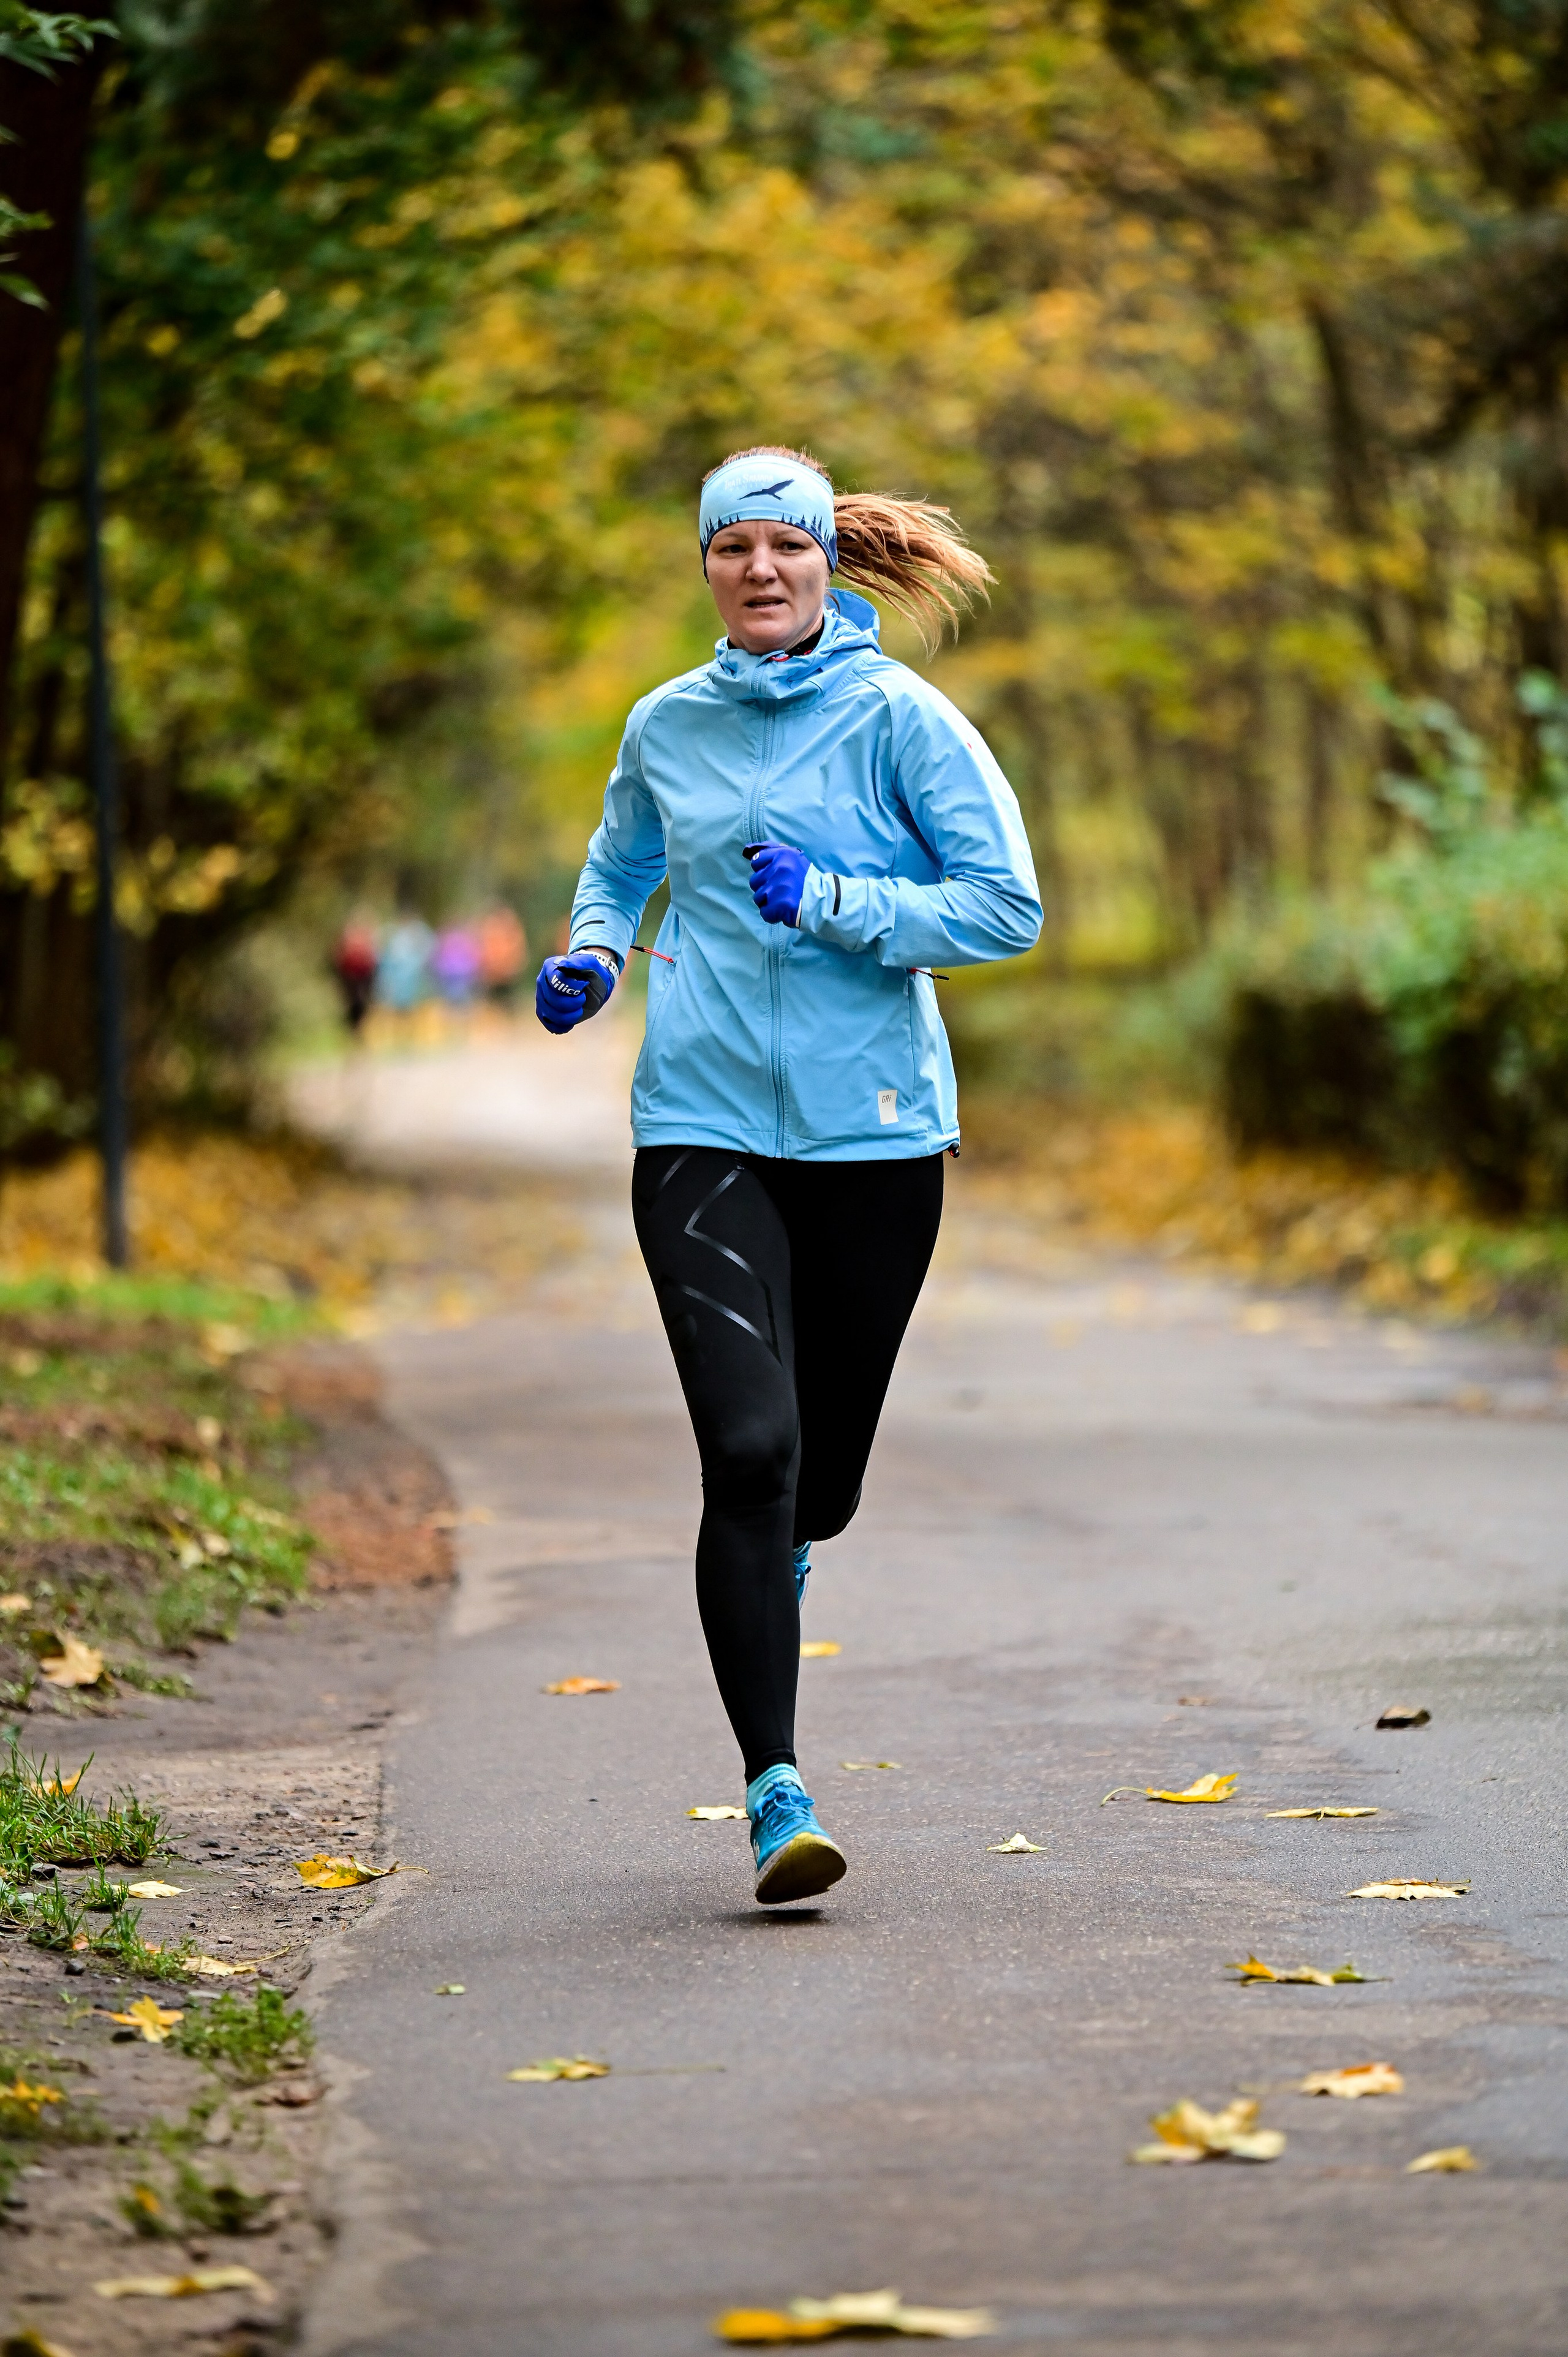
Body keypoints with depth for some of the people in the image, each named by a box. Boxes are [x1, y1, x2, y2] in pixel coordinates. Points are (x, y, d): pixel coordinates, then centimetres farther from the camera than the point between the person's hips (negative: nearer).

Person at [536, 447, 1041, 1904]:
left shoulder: (899, 719, -3)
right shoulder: (666, 728, 7)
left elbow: (1006, 908, -7)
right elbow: (620, 864, 27)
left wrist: (830, 902, -16)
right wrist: (590, 957, 7)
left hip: (875, 1131, -1)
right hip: (702, 1129, 1)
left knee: (825, 1466, 10)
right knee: (749, 1447, -15)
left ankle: (778, 1561, 49)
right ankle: (775, 1795, -14)